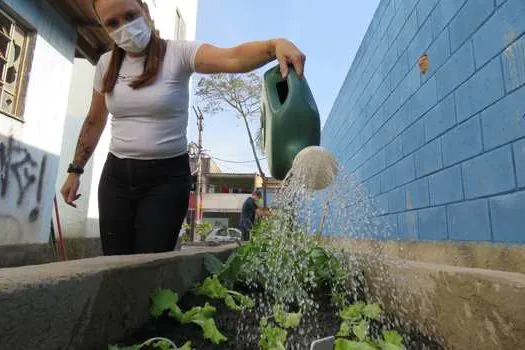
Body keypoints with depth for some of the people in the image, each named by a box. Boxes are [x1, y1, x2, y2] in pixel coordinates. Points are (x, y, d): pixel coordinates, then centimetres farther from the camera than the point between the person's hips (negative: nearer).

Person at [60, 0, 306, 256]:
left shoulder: (178, 53, -9)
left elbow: (234, 58, -27)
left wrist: (276, 44, -46)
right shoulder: (106, 64, 7)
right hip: (116, 175, 5)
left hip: (166, 177, -4)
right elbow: (95, 121, 17)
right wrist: (75, 171, 20)